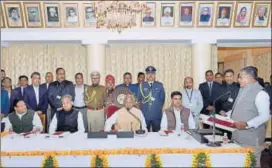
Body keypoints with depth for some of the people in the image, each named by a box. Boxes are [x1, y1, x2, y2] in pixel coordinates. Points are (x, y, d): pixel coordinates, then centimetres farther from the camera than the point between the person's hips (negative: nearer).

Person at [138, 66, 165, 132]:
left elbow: (162, 99, 8)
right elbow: (139, 99, 10)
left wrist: (159, 107, 2)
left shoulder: (159, 85, 8)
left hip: (156, 114, 0)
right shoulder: (142, 85, 7)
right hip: (144, 114, 0)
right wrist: (142, 103, -3)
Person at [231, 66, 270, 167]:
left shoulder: (260, 93, -15)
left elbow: (264, 116, -20)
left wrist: (247, 124, -29)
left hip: (251, 138, -8)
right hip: (238, 136, 8)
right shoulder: (242, 90, 13)